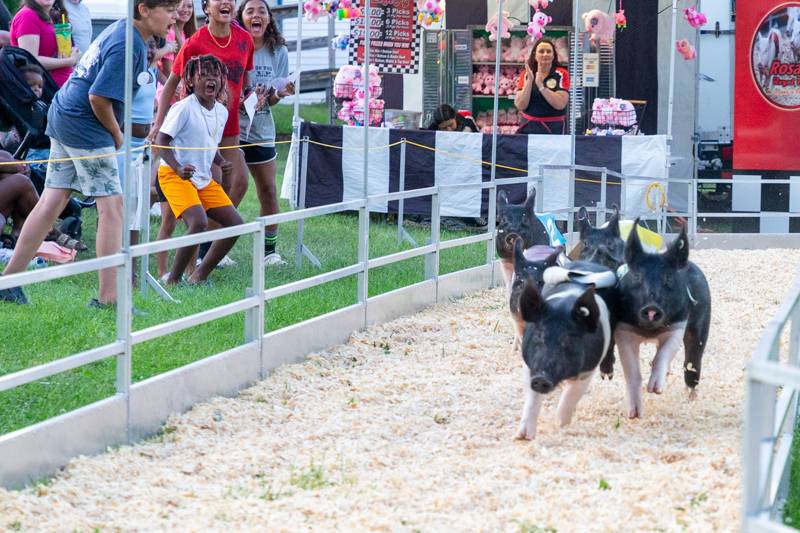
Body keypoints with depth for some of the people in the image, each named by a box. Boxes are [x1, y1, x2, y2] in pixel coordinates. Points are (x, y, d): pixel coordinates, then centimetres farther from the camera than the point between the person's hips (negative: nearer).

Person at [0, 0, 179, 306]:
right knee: (112, 206, -6)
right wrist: (117, 134, -8)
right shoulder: (128, 46, -19)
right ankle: (108, 298, -6)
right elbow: (99, 97, -23)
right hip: (85, 127, -10)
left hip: (63, 117, 10)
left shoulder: (121, 30, 13)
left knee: (52, 202, 11)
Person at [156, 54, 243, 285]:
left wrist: (222, 163, 0)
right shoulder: (184, 108, -15)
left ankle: (200, 275, 11)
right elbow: (162, 140, -15)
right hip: (175, 176, -8)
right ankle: (173, 279, -13)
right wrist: (177, 168, -28)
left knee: (235, 224, 2)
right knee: (199, 223, -27)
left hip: (204, 179, 8)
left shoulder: (221, 111, 8)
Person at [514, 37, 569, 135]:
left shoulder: (562, 74, 0)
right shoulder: (526, 75, 6)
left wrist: (540, 85, -16)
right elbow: (520, 105, -4)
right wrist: (529, 80, -13)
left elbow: (560, 104, -12)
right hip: (529, 127, 2)